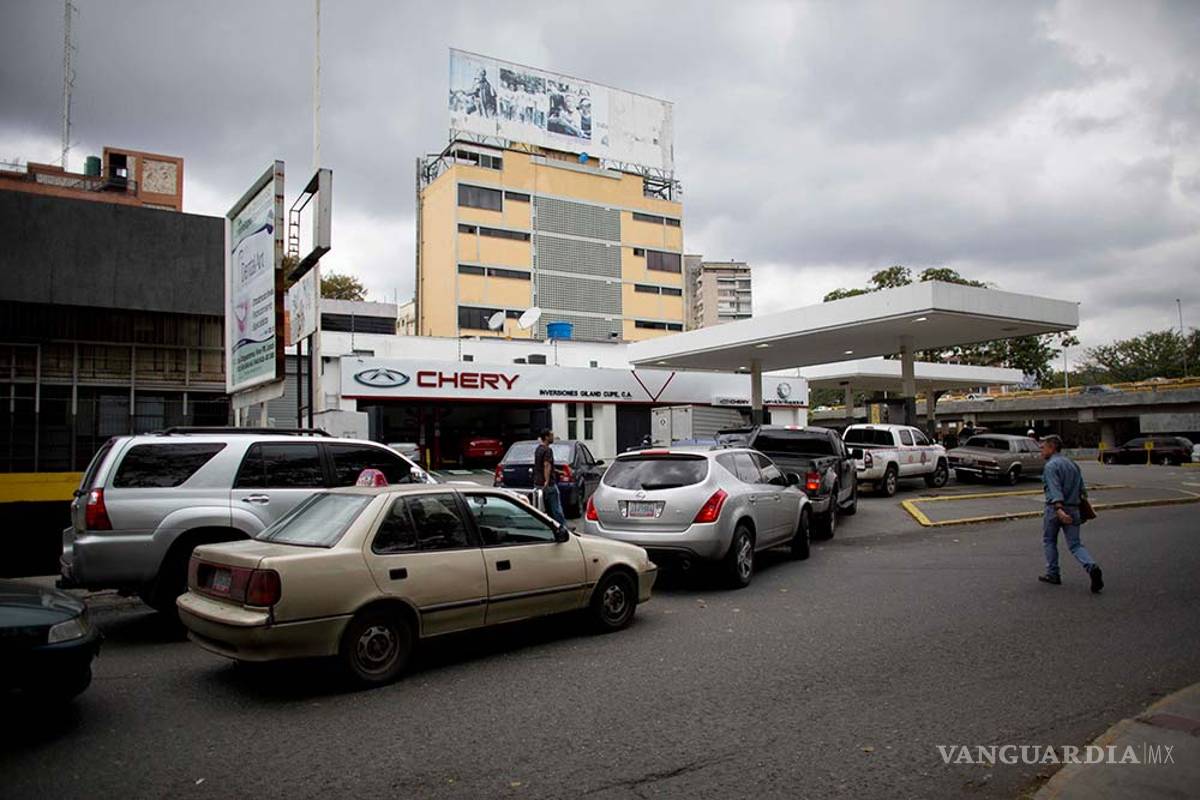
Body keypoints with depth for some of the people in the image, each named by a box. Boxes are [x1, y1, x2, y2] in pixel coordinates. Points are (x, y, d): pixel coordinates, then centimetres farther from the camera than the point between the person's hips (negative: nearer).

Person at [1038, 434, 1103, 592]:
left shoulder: (1051, 466, -11)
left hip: (1054, 508, -6)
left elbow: (1055, 489, -24)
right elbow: (1081, 489, 14)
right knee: (1075, 544, 7)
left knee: (1049, 541, 13)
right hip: (1073, 509, 6)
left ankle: (1052, 574, 17)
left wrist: (1059, 509, -34)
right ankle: (1092, 568, -17)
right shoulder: (1072, 464, 14)